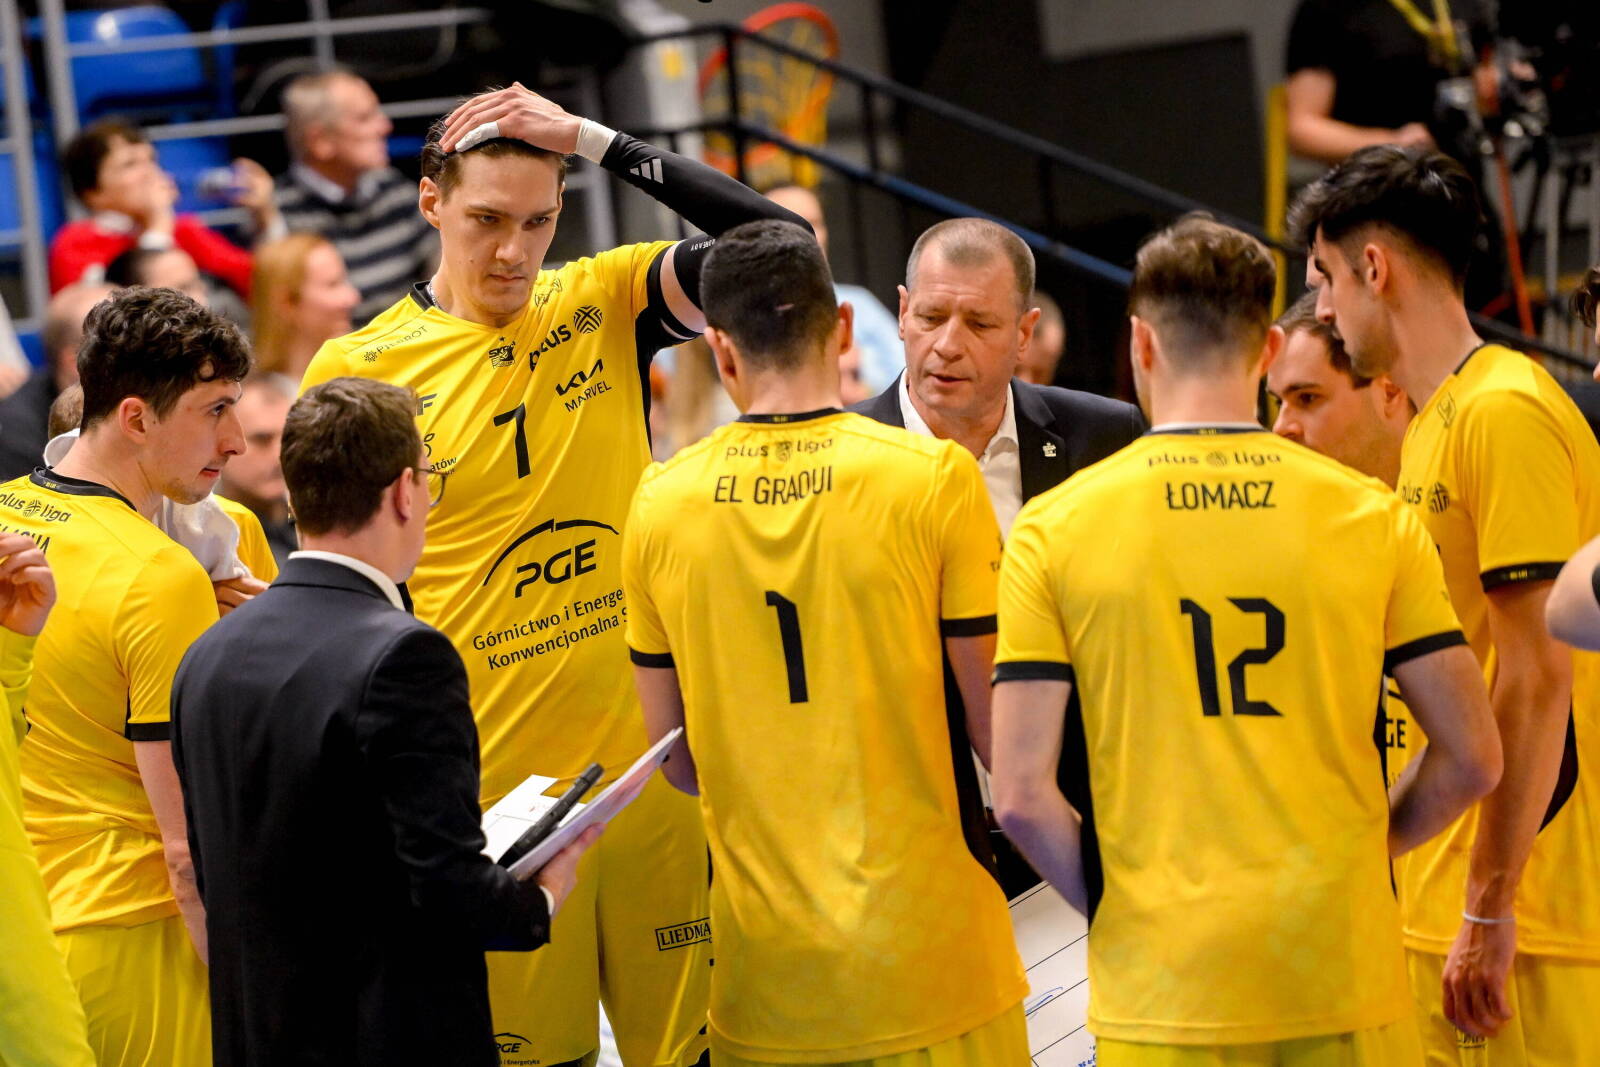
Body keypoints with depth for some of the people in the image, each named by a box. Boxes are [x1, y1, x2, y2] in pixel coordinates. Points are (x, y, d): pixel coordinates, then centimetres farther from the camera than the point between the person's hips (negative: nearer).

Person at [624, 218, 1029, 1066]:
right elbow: (997, 726, -7)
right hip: (926, 952, -3)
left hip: (761, 967, 3)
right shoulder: (934, 476, -9)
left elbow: (675, 754, 10)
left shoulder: (661, 500, 2)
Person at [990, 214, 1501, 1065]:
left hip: (1162, 994, -1)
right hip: (1343, 978, 1)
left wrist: (1113, 905, 8)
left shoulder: (1054, 529, -2)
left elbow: (1020, 795, -6)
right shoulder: (1371, 516, 1)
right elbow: (1472, 757, 1)